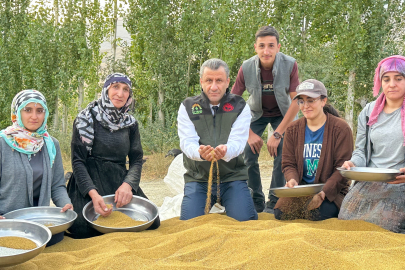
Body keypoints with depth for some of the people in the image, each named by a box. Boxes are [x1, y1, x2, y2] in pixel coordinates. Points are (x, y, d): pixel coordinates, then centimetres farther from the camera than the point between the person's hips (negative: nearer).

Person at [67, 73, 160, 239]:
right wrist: (93, 194, -23)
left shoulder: (131, 123, 11)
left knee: (152, 222, -19)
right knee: (84, 229, -30)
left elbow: (136, 159, 7)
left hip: (121, 182, 4)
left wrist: (128, 184, -16)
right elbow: (77, 161, -7)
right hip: (89, 183, -3)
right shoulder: (87, 118, -2)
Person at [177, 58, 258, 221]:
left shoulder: (240, 107, 3)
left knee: (244, 220, -19)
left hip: (233, 176, 0)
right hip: (198, 177, 1)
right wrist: (200, 152, -34)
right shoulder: (187, 107, 4)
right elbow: (187, 142, -9)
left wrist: (225, 150, -37)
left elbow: (238, 141, -11)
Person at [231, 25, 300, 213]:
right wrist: (249, 133, -20)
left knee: (282, 153, -16)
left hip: (282, 114, -1)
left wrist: (277, 134, -25)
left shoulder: (289, 65, -27)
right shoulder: (246, 68, -24)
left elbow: (296, 102, -22)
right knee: (249, 154, -10)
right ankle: (256, 202, 8)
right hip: (256, 113, 1)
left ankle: (274, 203, 0)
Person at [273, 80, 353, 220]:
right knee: (280, 212, -21)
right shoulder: (293, 129, 9)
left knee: (316, 214, -30)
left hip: (331, 191, -3)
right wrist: (292, 180, -14)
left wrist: (323, 192, -21)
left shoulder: (341, 128, -4)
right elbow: (288, 164, 10)